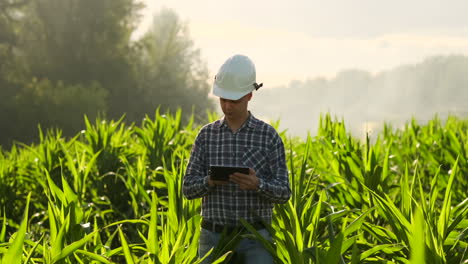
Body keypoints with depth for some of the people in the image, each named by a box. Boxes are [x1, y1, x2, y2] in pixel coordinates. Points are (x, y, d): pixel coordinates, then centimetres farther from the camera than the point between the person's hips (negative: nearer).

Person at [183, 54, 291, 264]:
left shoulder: (269, 136, -1)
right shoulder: (206, 135, 6)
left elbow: (283, 193, -4)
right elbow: (188, 188, 2)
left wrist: (257, 184, -24)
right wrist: (209, 181, -20)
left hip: (255, 238, -2)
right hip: (214, 237, 2)